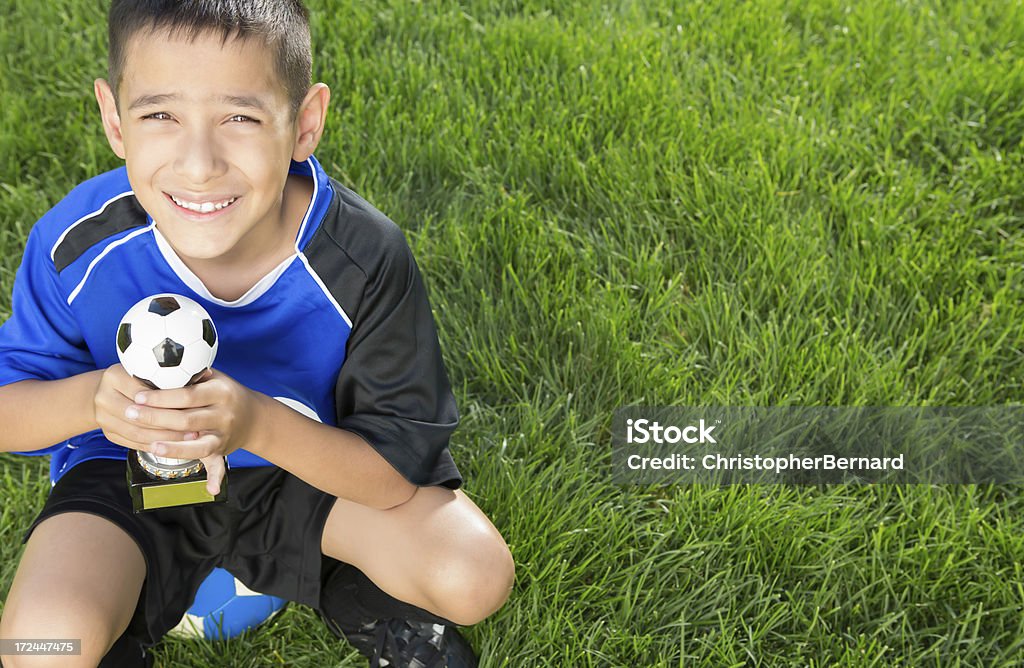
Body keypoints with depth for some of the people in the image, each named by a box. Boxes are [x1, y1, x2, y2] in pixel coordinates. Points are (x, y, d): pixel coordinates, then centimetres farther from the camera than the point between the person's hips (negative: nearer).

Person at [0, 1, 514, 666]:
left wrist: (259, 424, -40)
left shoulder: (364, 259, -27)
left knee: (476, 576, -20)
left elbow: (400, 472, -21)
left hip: (306, 460, 0)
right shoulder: (77, 244, -23)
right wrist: (92, 400, -32)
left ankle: (354, 601, 16)